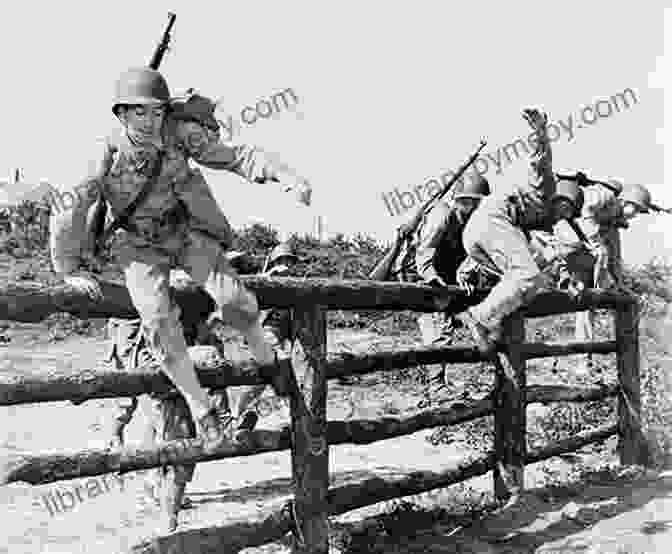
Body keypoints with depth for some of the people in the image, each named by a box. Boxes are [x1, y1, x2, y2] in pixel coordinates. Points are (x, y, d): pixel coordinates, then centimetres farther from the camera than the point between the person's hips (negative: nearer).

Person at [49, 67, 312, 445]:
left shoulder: (179, 134, -20)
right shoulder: (107, 154, -21)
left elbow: (234, 156, -14)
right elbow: (69, 211, -13)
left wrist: (283, 174, -28)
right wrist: (70, 269, -7)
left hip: (189, 233, 1)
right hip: (143, 247, 0)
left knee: (232, 297, -19)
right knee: (159, 321, -20)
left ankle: (267, 357, 12)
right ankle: (202, 411, -6)